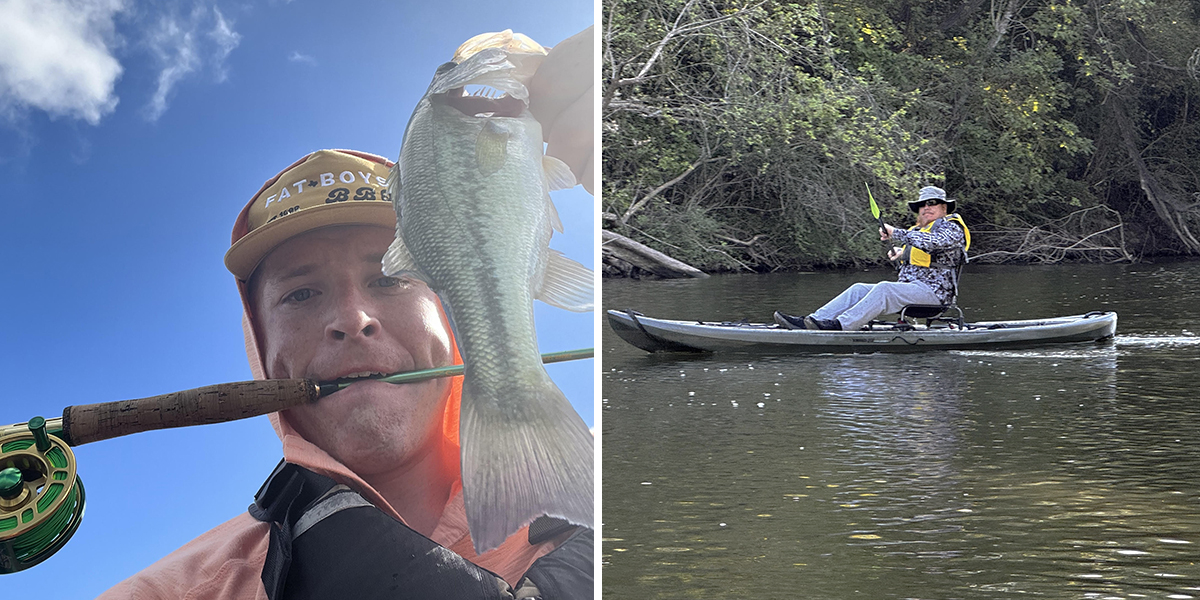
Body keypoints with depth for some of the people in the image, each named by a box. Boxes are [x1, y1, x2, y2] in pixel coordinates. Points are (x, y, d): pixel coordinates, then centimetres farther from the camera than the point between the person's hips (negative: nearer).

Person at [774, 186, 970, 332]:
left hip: (933, 291, -9)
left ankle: (841, 325, -46)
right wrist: (901, 254, 16)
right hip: (910, 289, 9)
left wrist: (895, 233, -20)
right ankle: (811, 321, -23)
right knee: (859, 289, -8)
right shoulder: (917, 230, 24)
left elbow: (929, 242, -27)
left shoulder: (951, 228, -4)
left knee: (884, 288, -32)